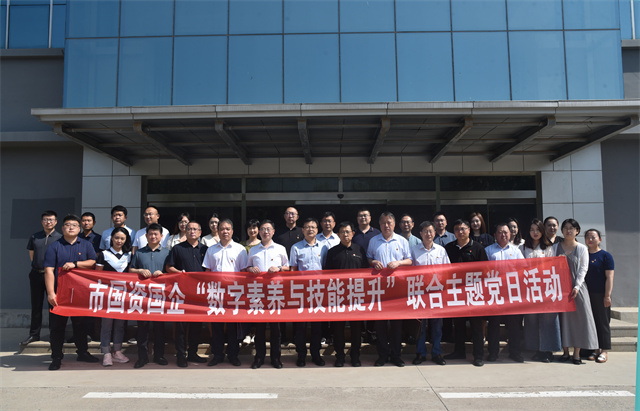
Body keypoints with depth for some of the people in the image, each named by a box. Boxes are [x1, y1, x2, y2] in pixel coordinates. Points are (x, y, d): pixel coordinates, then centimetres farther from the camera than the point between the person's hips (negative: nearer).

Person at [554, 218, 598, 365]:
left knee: (579, 317, -4)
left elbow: (583, 269, -1)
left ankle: (576, 353, 2)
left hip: (577, 287, -1)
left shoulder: (582, 248, 4)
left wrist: (577, 286, -13)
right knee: (563, 317, 1)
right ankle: (565, 352, 8)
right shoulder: (556, 247, 9)